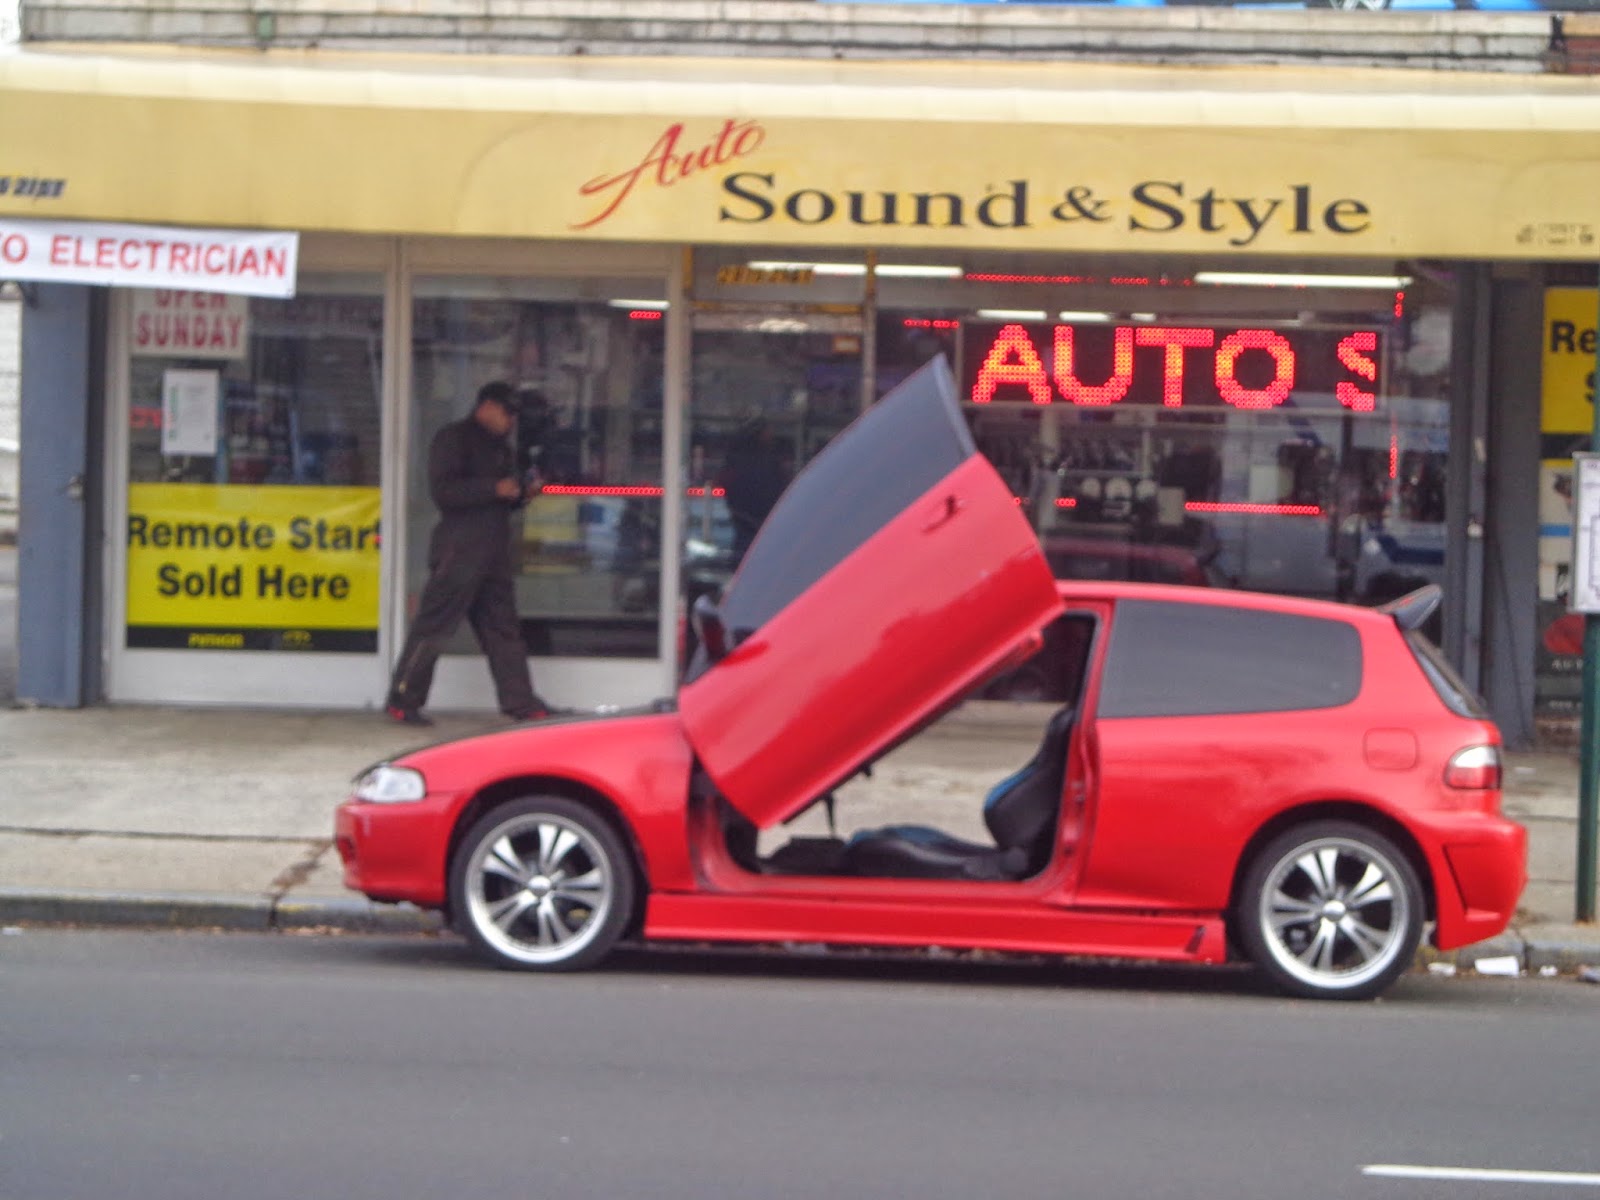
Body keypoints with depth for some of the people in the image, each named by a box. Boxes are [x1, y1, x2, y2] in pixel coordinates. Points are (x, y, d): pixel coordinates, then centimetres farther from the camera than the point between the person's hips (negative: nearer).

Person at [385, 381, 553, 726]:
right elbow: (442, 490, -17)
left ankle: (521, 703, 8)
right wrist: (495, 489, -20)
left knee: (502, 627, 7)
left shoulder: (500, 447, 21)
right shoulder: (453, 439, -6)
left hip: (493, 553, 9)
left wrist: (523, 492, 7)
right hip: (458, 551, -9)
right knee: (433, 626, -6)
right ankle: (402, 701, 0)